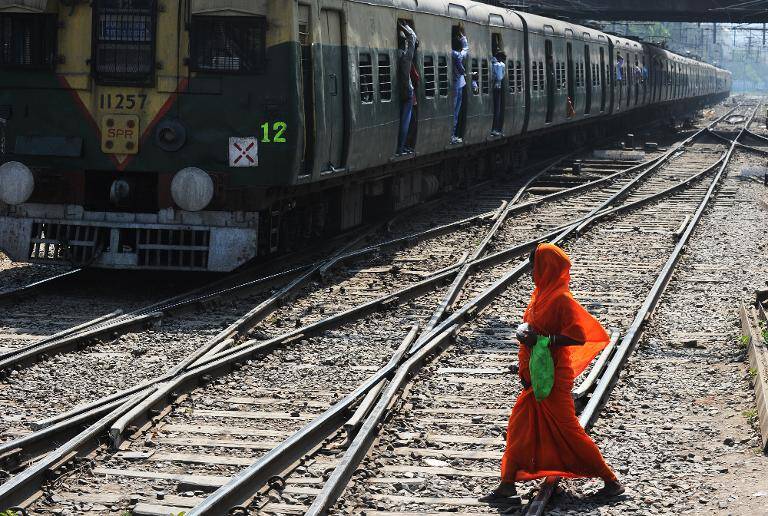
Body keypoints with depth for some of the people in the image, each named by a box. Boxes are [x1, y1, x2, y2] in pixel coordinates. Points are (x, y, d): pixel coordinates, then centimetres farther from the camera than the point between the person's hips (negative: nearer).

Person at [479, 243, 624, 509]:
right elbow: (526, 325, 12)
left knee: (568, 431, -4)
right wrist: (524, 333, -10)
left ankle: (611, 482, 5)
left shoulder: (561, 299, -18)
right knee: (518, 427, 9)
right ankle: (507, 486, 15)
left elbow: (579, 336, -24)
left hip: (553, 377, -9)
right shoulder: (541, 293, 11)